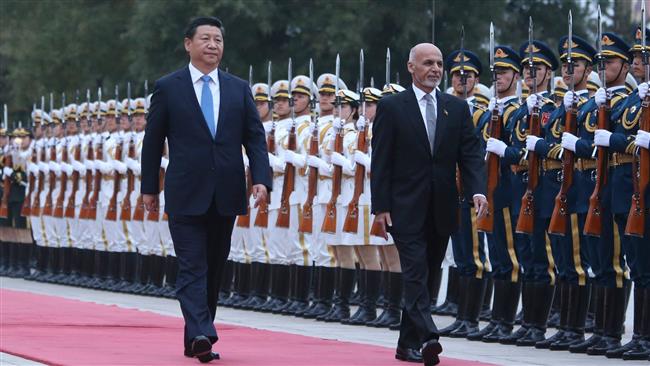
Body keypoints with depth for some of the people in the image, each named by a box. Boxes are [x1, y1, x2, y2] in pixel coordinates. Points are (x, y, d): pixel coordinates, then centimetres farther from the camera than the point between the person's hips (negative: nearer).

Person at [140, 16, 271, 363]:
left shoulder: (239, 89, 10)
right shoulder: (168, 87, 1)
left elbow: (255, 137, 7)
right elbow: (153, 140, 5)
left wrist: (261, 178, -7)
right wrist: (149, 187, 5)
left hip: (225, 196, 4)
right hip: (186, 196, -4)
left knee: (214, 270, 8)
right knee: (193, 269, -12)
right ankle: (201, 334, -23)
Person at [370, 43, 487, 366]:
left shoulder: (457, 108, 9)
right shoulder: (391, 107, -1)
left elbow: (471, 154, 5)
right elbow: (380, 161, -3)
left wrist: (477, 190, -13)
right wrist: (380, 207, -9)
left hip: (441, 210, 4)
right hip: (407, 208, -4)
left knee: (423, 275, 11)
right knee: (416, 274, -13)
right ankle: (427, 338, -25)